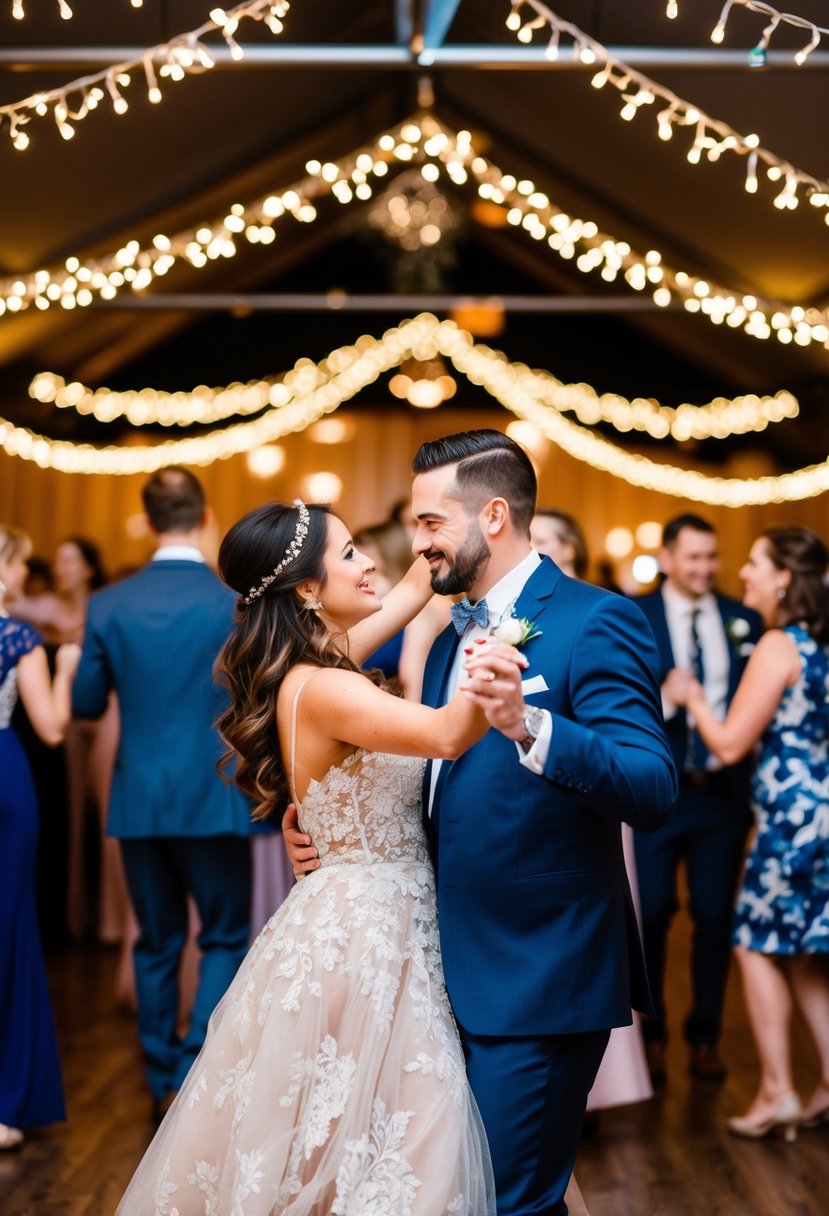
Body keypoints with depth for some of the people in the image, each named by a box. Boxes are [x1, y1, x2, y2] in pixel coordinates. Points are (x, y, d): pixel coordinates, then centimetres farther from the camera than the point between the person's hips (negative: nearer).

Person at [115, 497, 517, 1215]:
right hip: (359, 938, -10)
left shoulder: (325, 663, 6)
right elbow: (447, 734, -40)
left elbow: (415, 588, 17)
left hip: (382, 924, 10)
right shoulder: (319, 688, -22)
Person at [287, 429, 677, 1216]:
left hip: (538, 981, -8)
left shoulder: (595, 621, -13)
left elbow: (653, 793, -24)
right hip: (457, 973, 8)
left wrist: (530, 725, -37)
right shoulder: (453, 639, 13)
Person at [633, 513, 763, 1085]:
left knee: (716, 916, 7)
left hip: (723, 791, 2)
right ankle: (651, 1035, 21)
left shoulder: (744, 621, 7)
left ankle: (705, 1038, 22)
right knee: (651, 914, 3)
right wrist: (662, 700, -22)